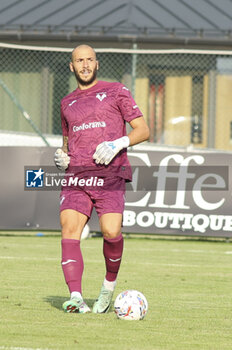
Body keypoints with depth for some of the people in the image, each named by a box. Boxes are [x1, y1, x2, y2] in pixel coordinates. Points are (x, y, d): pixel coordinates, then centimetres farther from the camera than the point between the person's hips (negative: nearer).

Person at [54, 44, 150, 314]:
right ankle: (76, 298, -25)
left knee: (111, 232, -21)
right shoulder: (67, 103, 23)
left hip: (110, 174, -3)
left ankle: (110, 284, 7)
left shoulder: (116, 91, 11)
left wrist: (118, 143, -11)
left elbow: (143, 130, 7)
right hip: (76, 176, 3)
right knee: (69, 228, -19)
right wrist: (61, 156, 13)